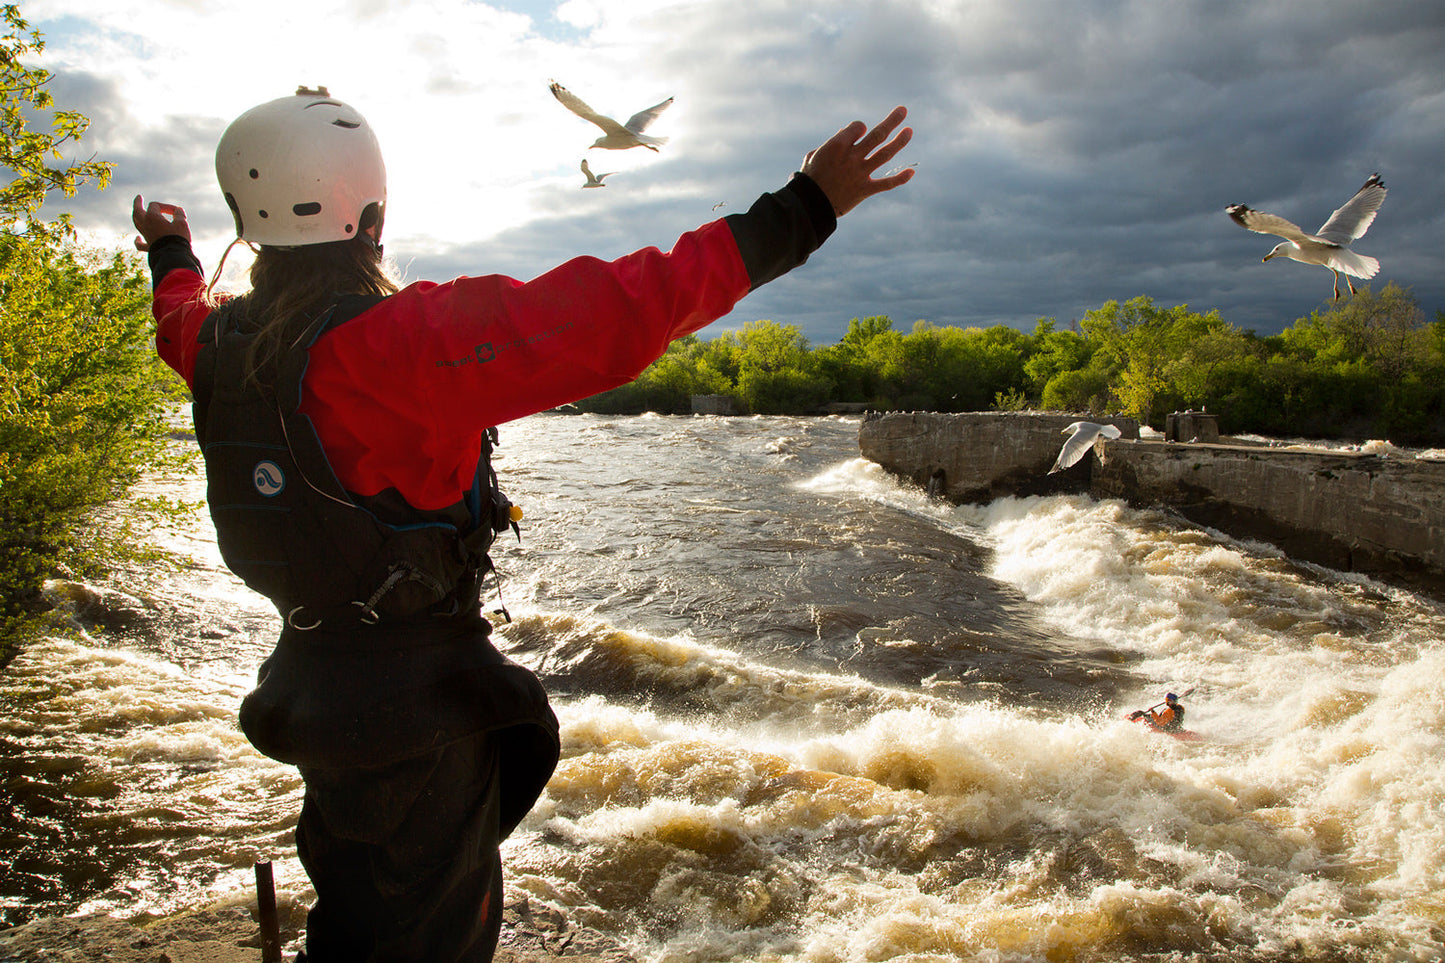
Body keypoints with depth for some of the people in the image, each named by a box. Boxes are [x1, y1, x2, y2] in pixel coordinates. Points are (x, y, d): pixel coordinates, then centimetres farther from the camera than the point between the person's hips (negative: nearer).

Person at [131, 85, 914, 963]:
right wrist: (802, 214, -29)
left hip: (315, 681, 8)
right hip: (421, 709, -8)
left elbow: (182, 318, 25)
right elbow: (606, 320, -35)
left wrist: (171, 255, 49)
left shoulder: (220, 344, -1)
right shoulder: (402, 340, -28)